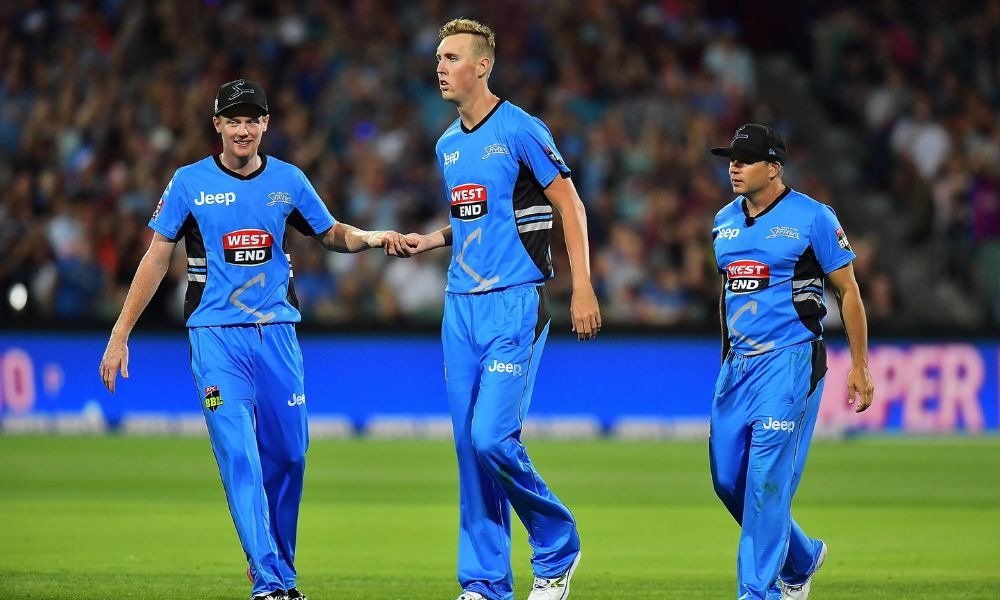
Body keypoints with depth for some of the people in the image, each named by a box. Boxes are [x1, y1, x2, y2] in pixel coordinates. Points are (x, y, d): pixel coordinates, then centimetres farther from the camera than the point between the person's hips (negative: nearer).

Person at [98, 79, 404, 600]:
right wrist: (119, 336, -2)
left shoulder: (288, 181, 7)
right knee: (239, 455, -13)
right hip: (216, 337, -3)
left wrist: (369, 238, -4)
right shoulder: (190, 182, 0)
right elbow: (157, 259, 2)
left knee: (288, 454, 4)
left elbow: (332, 234, 19)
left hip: (277, 332, 3)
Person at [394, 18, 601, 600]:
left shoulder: (520, 130, -8)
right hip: (461, 307, 7)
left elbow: (571, 207, -7)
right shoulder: (448, 145, 14)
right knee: (470, 445, 4)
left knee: (492, 437, -16)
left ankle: (558, 546, 5)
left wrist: (583, 289, -14)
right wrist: (432, 241, 9)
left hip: (515, 305, -7)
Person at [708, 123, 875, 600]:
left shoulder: (812, 218, -7)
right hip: (736, 364, 7)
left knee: (767, 476, -13)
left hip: (790, 360, -7)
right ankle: (801, 558, 28)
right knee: (727, 477, 6)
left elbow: (848, 292, -3)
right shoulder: (725, 221, 11)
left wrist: (859, 366, -5)